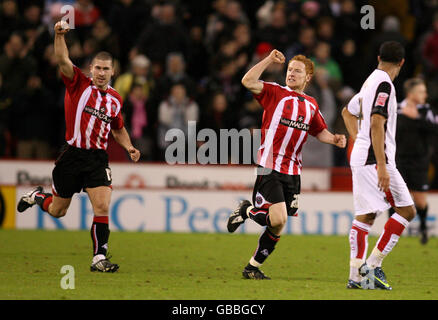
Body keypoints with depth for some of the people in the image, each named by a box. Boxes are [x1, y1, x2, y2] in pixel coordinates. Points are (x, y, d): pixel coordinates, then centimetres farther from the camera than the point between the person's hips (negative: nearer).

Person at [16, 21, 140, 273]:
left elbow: (118, 129, 26)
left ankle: (99, 257, -10)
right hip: (72, 155, -2)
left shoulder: (116, 99, 9)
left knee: (102, 207, -16)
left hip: (98, 159, 2)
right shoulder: (79, 84, -4)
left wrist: (129, 147, 8)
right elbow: (63, 60, -21)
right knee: (57, 211, 10)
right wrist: (60, 35, -37)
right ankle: (38, 196, 45)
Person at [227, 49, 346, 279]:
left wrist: (334, 139, 7)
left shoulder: (311, 105, 16)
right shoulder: (275, 93, 0)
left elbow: (320, 131, 27)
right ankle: (247, 211, 11)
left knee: (278, 224, 3)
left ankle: (253, 267, 20)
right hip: (269, 167, -6)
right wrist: (269, 60, -18)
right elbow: (248, 82, -15)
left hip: (293, 172, 6)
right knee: (278, 220, -19)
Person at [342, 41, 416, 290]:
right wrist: (382, 167, -23)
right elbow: (377, 124, -20)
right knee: (407, 210, -5)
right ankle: (373, 265, -9)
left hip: (360, 158, 9)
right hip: (375, 158, -9)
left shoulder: (371, 81, 17)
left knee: (365, 217, 7)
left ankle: (356, 275, 4)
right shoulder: (384, 85, -12)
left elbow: (348, 112, 33)